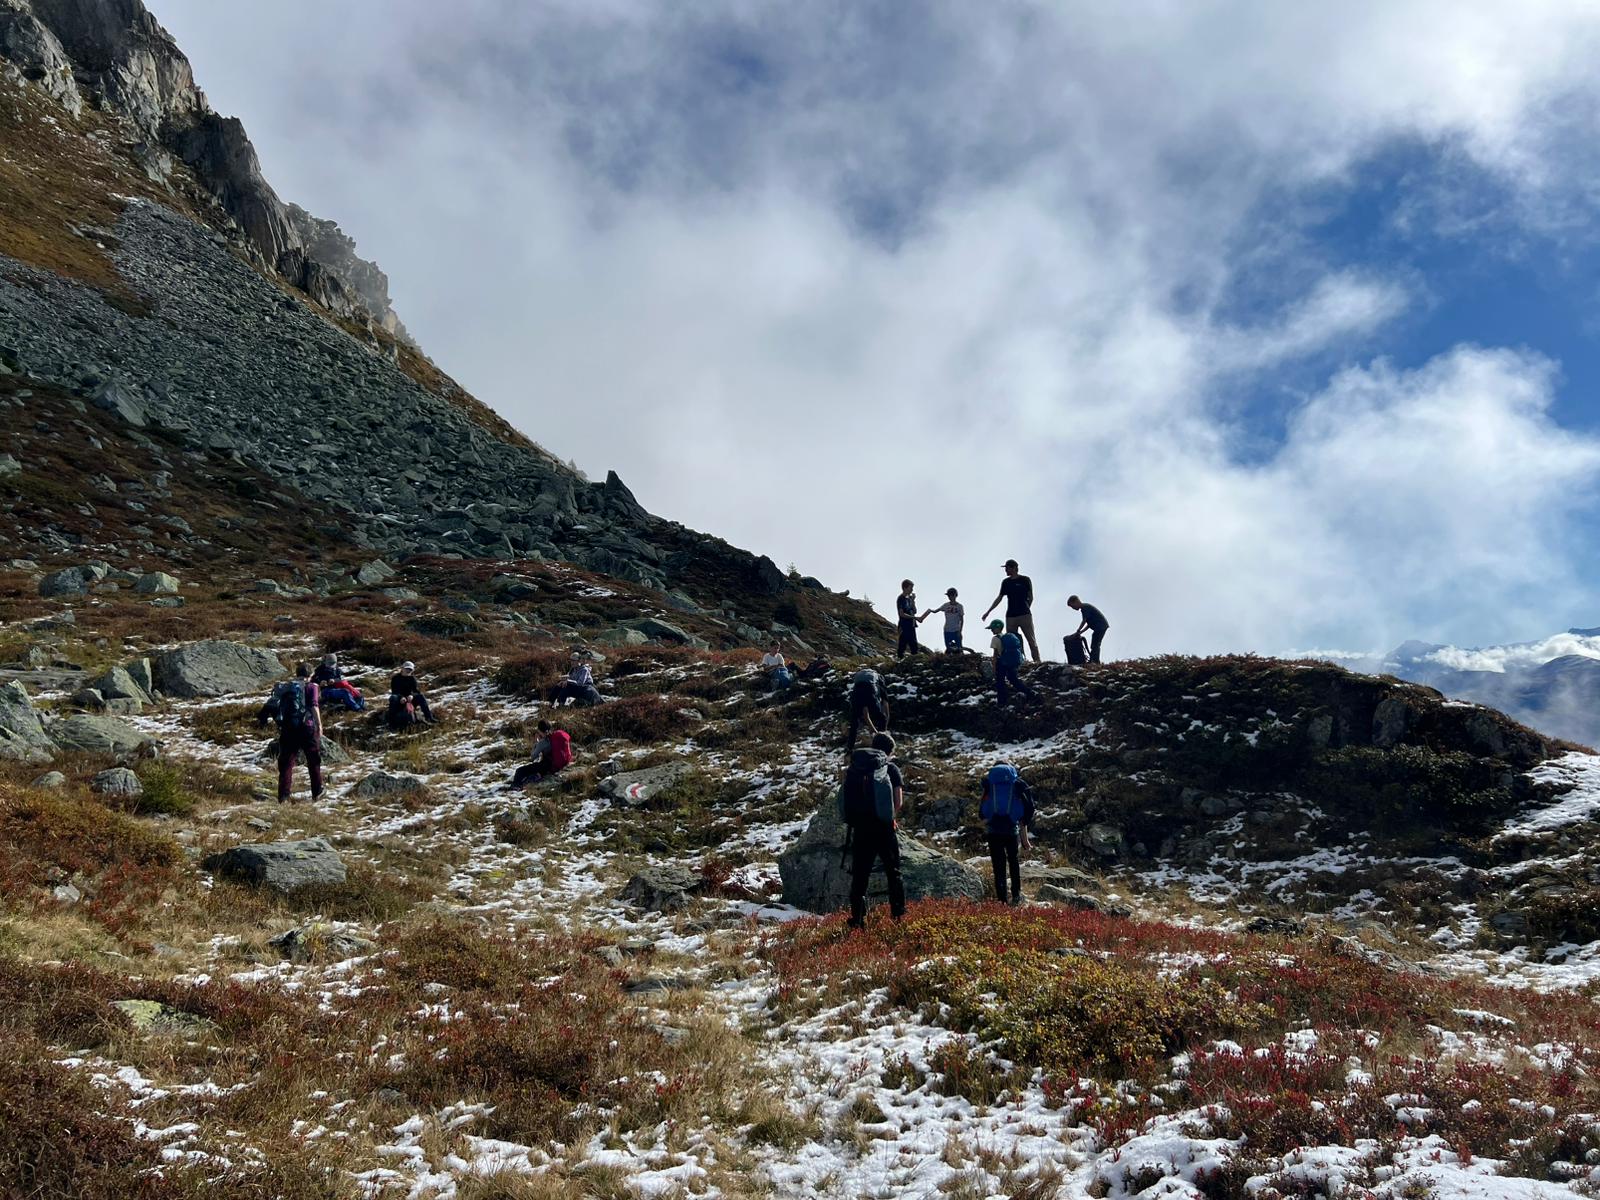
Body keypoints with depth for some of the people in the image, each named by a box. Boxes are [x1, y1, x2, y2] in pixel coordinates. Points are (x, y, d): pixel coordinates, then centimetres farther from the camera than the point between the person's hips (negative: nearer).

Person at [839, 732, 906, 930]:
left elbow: (845, 798, 4)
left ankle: (857, 919, 1)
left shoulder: (853, 768, 9)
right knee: (893, 872, 13)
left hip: (859, 828, 2)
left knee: (859, 875, 7)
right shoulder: (890, 769, 1)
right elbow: (898, 800, -6)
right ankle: (898, 915, 14)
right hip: (883, 828, -2)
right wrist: (892, 817, 11)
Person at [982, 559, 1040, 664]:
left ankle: (1037, 662, -7)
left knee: (1031, 641, -6)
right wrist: (988, 612, 18)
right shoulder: (1006, 582, 12)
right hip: (1010, 616, 4)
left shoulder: (1025, 580, 1)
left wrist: (1025, 610, -4)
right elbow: (999, 598, 18)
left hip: (1025, 616, -4)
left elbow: (1030, 597, 4)